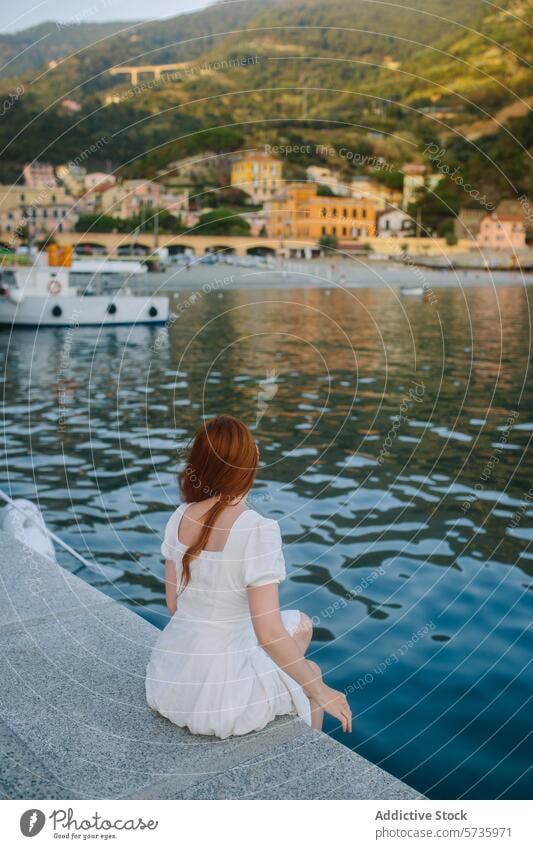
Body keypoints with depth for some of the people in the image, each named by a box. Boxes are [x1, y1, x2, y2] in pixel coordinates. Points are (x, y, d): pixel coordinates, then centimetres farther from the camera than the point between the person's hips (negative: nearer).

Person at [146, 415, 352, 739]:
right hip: (221, 696, -6)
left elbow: (174, 604, 6)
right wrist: (319, 691, -10)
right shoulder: (258, 530, -22)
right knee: (310, 672, 25)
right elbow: (269, 634, -23)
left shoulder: (180, 518, -3)